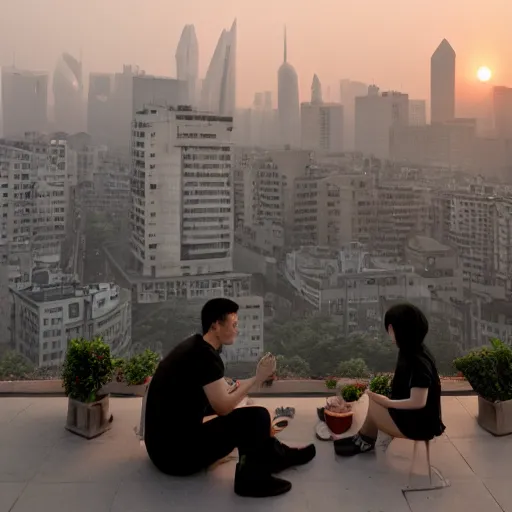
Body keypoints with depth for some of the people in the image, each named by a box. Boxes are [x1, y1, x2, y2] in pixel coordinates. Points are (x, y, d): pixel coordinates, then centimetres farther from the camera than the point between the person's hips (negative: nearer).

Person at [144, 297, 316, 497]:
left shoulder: (195, 347, 10)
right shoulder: (205, 355, -19)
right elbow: (224, 408, -17)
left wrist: (252, 381, 11)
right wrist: (257, 378, -6)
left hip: (164, 445, 10)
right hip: (176, 453, -10)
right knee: (257, 417, -14)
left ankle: (278, 456, 31)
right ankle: (253, 479, 2)